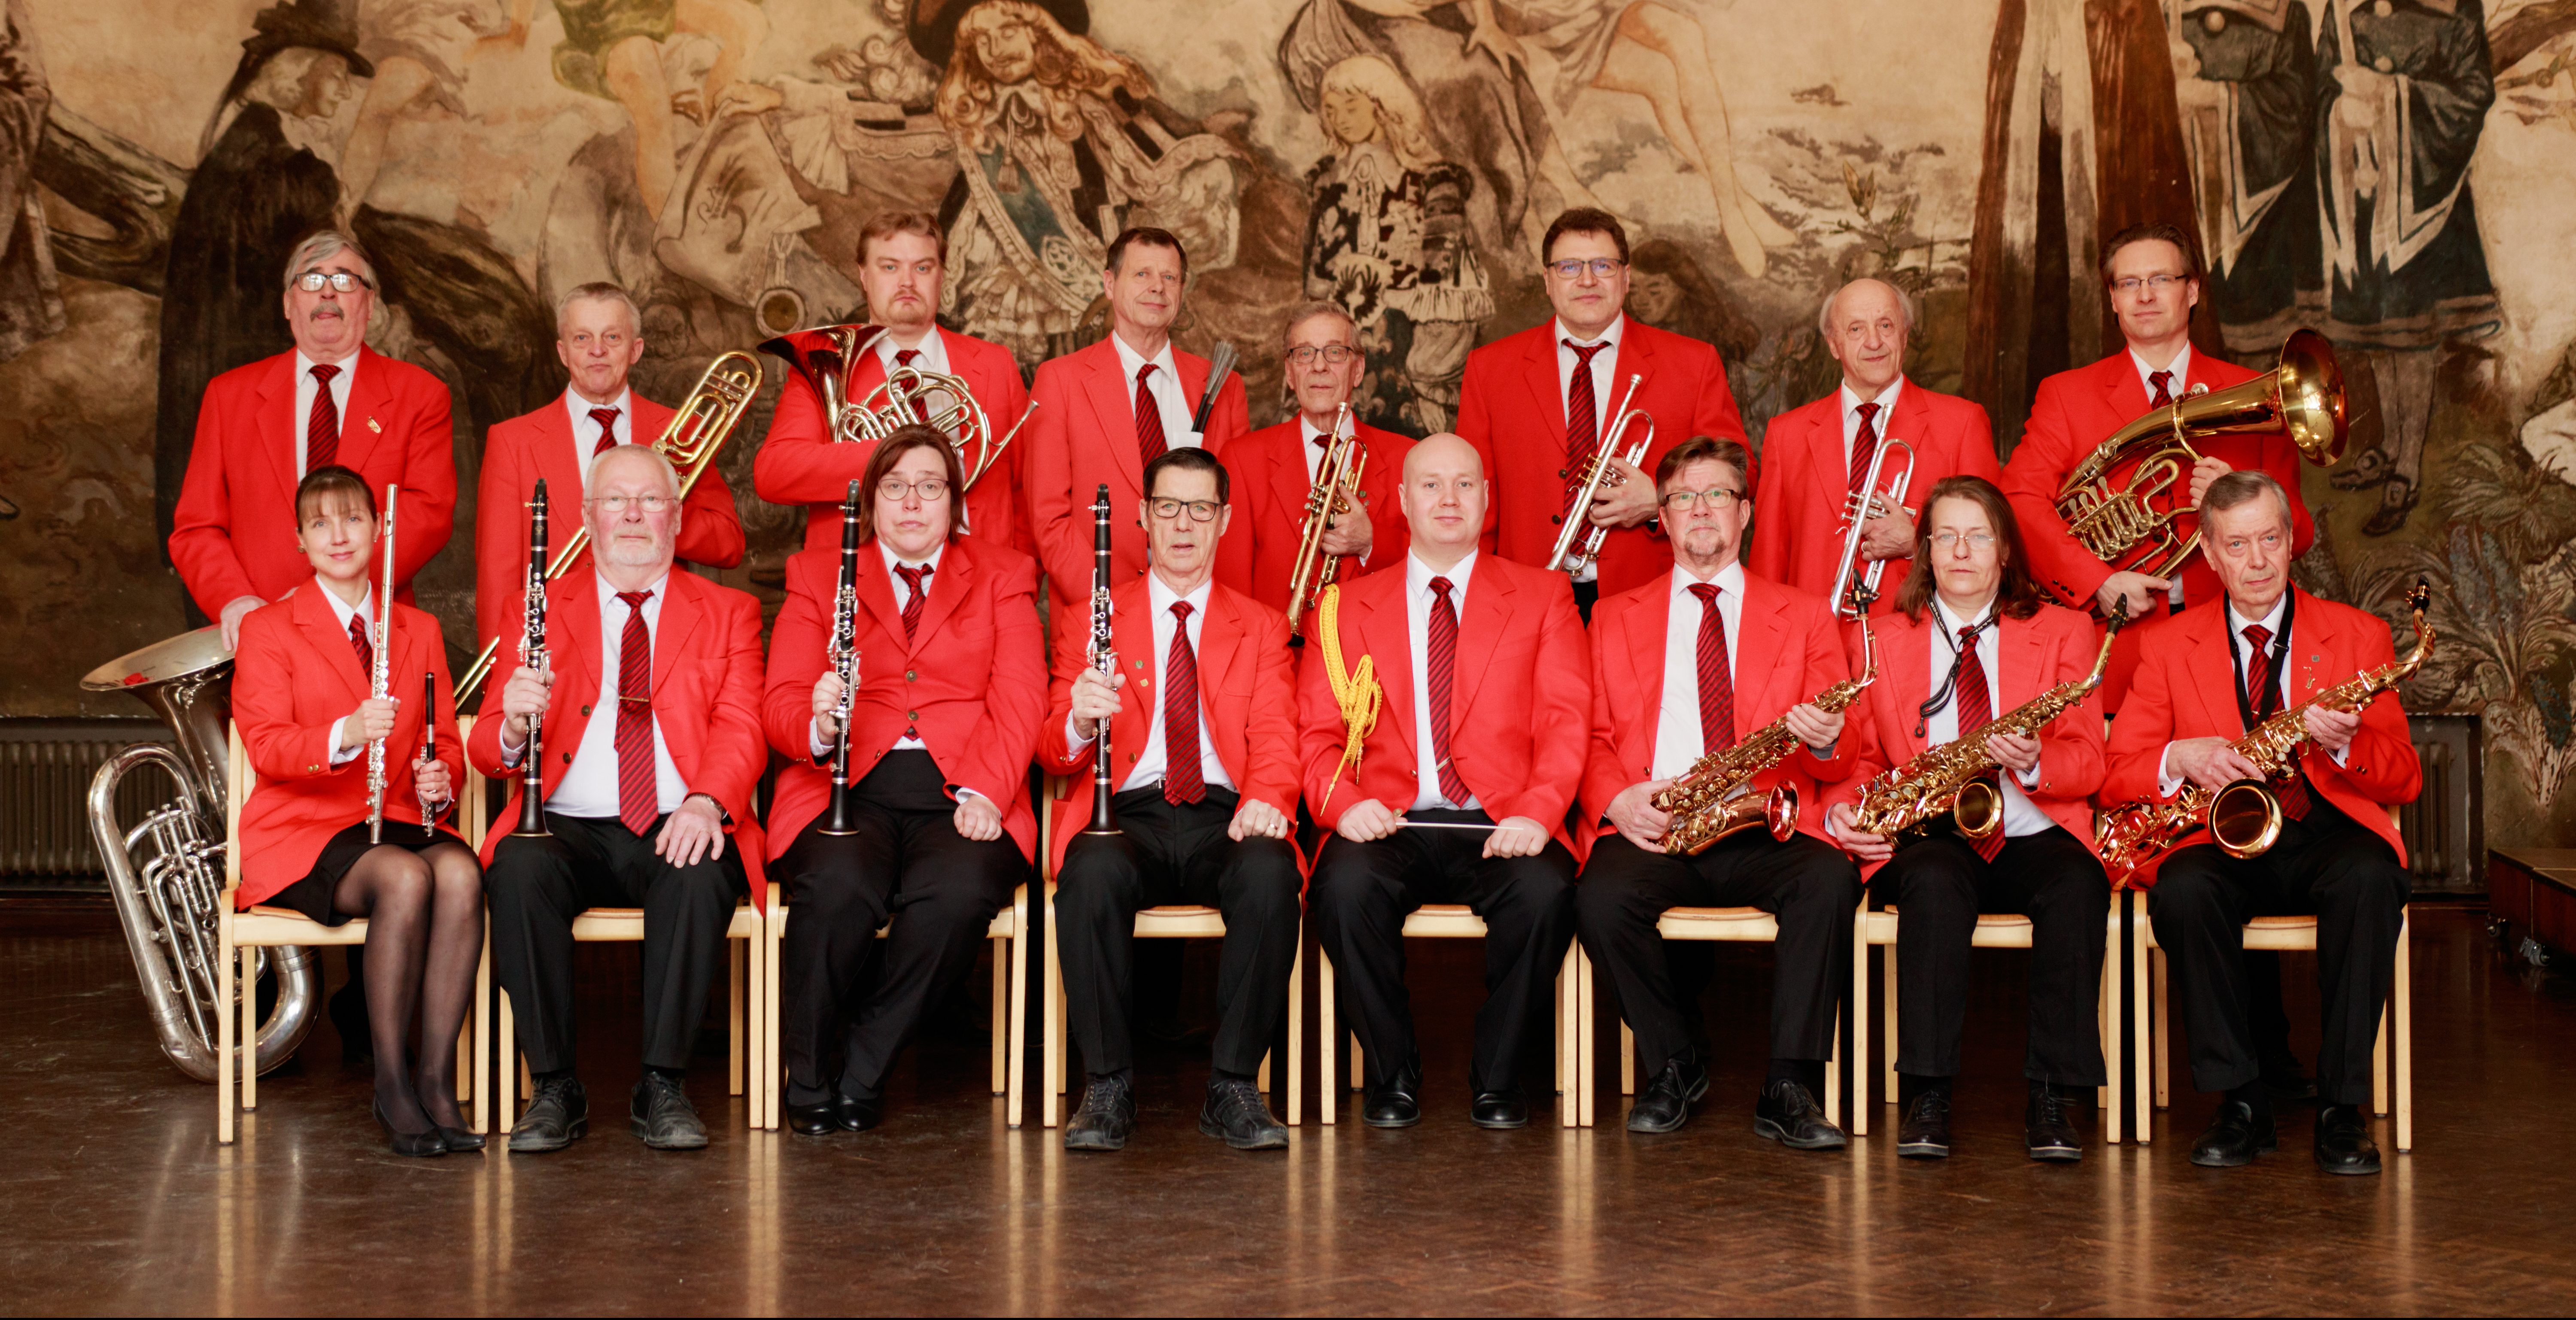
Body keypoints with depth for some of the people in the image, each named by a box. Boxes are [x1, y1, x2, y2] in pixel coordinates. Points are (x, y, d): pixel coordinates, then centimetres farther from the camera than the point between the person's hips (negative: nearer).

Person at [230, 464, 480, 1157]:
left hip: (401, 820, 4)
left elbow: (445, 740, 18)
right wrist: (345, 736, -30)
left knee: (459, 872, -32)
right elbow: (266, 746, -9)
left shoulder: (419, 631, 19)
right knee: (404, 877, -35)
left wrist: (439, 780, -7)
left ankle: (436, 1080, -29)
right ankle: (392, 1087, -26)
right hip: (304, 832, -3)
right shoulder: (268, 629, 5)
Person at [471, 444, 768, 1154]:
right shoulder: (539, 610, 16)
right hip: (568, 829, 1)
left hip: (677, 829, -1)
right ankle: (555, 1088, -21)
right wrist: (512, 726, -18)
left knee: (700, 876, -35)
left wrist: (706, 803, -21)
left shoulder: (729, 613, 16)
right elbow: (486, 750, 8)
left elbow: (741, 730, 1)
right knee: (519, 869, -32)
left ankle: (661, 1085, -23)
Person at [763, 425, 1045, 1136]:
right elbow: (779, 705, 7)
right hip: (847, 790, 0)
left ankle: (862, 1069, -16)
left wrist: (984, 791, -14)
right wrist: (818, 725, -18)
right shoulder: (816, 576, 19)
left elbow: (1019, 702, 4)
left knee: (959, 889, -34)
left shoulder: (1002, 577, 18)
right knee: (839, 884, -34)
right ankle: (808, 1078, -14)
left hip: (960, 800, 0)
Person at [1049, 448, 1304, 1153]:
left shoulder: (1262, 627, 21)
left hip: (1224, 817, 1)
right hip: (1128, 813, 0)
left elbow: (1275, 738, 8)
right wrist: (1078, 722, -17)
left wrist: (1267, 800, -16)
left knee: (1270, 873, -35)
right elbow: (1053, 754, 9)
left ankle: (1233, 1087, -24)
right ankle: (1108, 1086, -24)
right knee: (1093, 873, -36)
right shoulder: (1089, 620, 19)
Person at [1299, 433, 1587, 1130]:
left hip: (1501, 826, 0)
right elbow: (1316, 732, 10)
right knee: (1345, 887, -32)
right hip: (1389, 824, 1)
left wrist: (1538, 812, -15)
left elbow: (1566, 719, 3)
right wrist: (1344, 802, -12)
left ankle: (1498, 1075, -10)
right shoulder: (1349, 606, 16)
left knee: (1545, 891, -33)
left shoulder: (1542, 594, 14)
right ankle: (1393, 1075, -10)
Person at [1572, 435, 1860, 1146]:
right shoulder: (1614, 616, 20)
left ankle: (1788, 1089, -26)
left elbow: (1843, 760, 12)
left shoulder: (1805, 616, 18)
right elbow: (1591, 737, 14)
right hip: (1652, 830, 0)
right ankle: (1677, 1064, -7)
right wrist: (1616, 798, -8)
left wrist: (1825, 741, -13)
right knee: (1601, 897, -32)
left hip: (1766, 830, 0)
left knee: (1830, 880, -33)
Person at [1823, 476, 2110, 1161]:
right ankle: (1927, 1094, -34)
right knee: (1935, 882, -36)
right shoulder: (1882, 637, 16)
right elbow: (1860, 756, 17)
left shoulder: (2063, 630, 13)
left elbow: (2087, 763, 4)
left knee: (2078, 884, -34)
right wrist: (1843, 808, -4)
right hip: (1925, 837, 0)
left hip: (2030, 833, 0)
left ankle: (2053, 1097, -30)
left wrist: (2033, 764, -18)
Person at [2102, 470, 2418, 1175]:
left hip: (2328, 833, 0)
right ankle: (2243, 1103, -21)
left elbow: (2405, 779, 3)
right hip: (2218, 835, 0)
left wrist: (2345, 744, -19)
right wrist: (2181, 759, -18)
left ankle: (2342, 1107, -25)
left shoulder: (2358, 635, 8)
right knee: (2184, 891, -34)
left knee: (2369, 880, -35)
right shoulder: (2172, 646, 8)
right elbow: (2115, 775, 4)